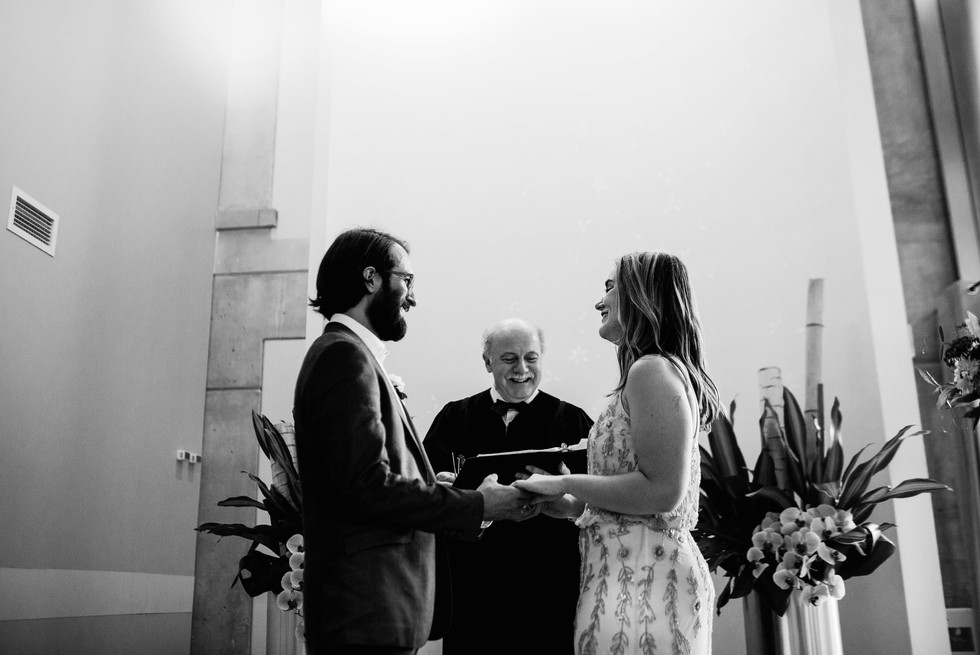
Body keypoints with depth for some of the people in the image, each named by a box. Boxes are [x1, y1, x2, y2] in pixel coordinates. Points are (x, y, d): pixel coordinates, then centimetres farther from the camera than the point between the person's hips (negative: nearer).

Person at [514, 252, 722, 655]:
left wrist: (567, 483, -13)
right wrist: (576, 505, 10)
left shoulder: (651, 370, -15)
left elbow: (663, 491, -22)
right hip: (636, 570, 9)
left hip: (644, 580, -9)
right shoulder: (664, 368, 15)